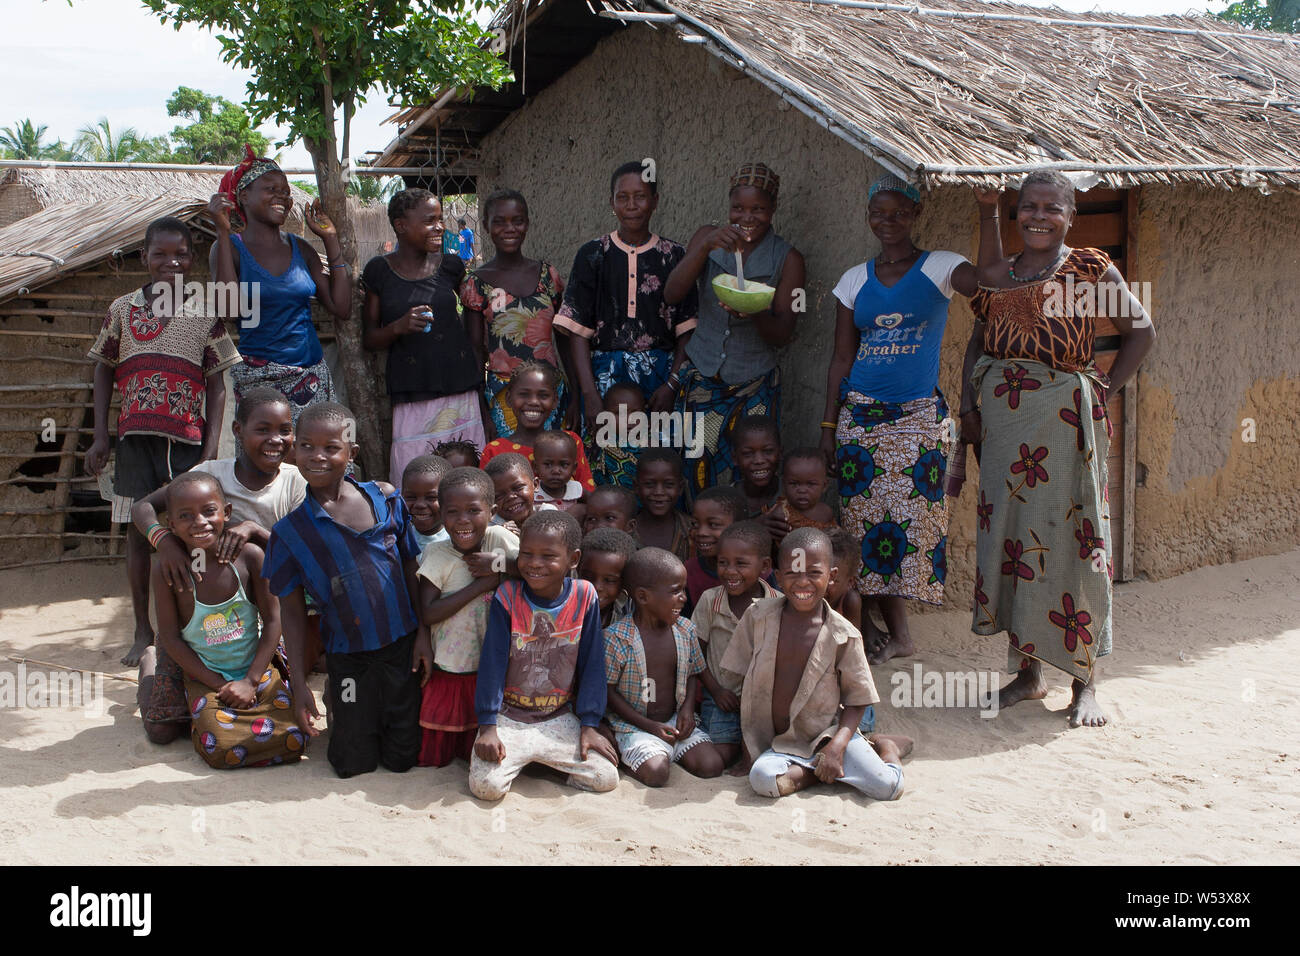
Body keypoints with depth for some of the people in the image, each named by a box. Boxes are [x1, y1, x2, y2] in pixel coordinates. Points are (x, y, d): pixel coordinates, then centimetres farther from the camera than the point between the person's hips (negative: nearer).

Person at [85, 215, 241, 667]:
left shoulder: (205, 315, 6)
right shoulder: (123, 309, 8)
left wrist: (212, 446, -3)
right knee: (139, 532, 5)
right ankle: (143, 632, 15)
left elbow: (216, 385, 5)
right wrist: (100, 437, 6)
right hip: (136, 437, 1)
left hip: (188, 439, -1)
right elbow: (104, 372, 13)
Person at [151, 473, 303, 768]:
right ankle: (201, 723, 12)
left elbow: (273, 621, -5)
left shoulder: (249, 555, -11)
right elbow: (171, 638, -7)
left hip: (258, 670, 1)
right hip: (206, 677, -1)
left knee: (293, 741, -15)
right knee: (222, 750, -22)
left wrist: (250, 682, -12)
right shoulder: (167, 570, -13)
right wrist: (220, 686, -11)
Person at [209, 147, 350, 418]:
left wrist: (331, 240, 9)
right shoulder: (229, 247, 2)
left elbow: (342, 309, 7)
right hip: (257, 380, -4)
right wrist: (223, 233, -15)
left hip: (312, 375, 4)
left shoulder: (301, 249, 13)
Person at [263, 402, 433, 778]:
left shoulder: (385, 498, -3)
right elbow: (293, 611, -1)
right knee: (354, 766, 7)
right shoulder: (290, 531, -6)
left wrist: (423, 634, 0)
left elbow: (412, 572, 4)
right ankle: (338, 709, 35)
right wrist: (299, 684, -4)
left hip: (402, 646, 0)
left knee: (401, 759, 7)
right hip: (349, 658, 0)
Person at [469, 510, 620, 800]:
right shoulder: (507, 597, -11)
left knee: (607, 778, -11)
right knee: (486, 785, -20)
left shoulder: (584, 596, -8)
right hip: (508, 717, -1)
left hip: (560, 718, 2)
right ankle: (515, 760, 13)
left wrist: (589, 726, -2)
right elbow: (492, 662, -9)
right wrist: (488, 727, -11)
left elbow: (592, 664, -1)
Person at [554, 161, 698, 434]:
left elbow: (686, 329, 3)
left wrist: (672, 385, -11)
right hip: (604, 374, -1)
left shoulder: (674, 256, 6)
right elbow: (578, 329, -2)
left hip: (661, 373, 1)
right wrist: (589, 393, -12)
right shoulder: (593, 255, 4)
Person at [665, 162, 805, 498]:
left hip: (755, 388, -1)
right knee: (698, 473, 0)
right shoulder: (707, 237, 3)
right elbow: (671, 295, -10)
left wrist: (753, 312, -26)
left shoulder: (787, 259, -2)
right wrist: (706, 247, -24)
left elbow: (783, 335, -5)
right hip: (701, 379, 1)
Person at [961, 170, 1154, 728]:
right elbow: (977, 344, 18)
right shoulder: (996, 275, 11)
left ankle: (1084, 681, 9)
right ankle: (1027, 672, 19)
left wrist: (1108, 388, -3)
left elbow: (1141, 330, 4)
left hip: (1067, 420, -4)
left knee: (1071, 540, -3)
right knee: (1007, 536, 6)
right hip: (1003, 420, 4)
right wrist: (969, 406, 7)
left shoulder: (1092, 271, 0)